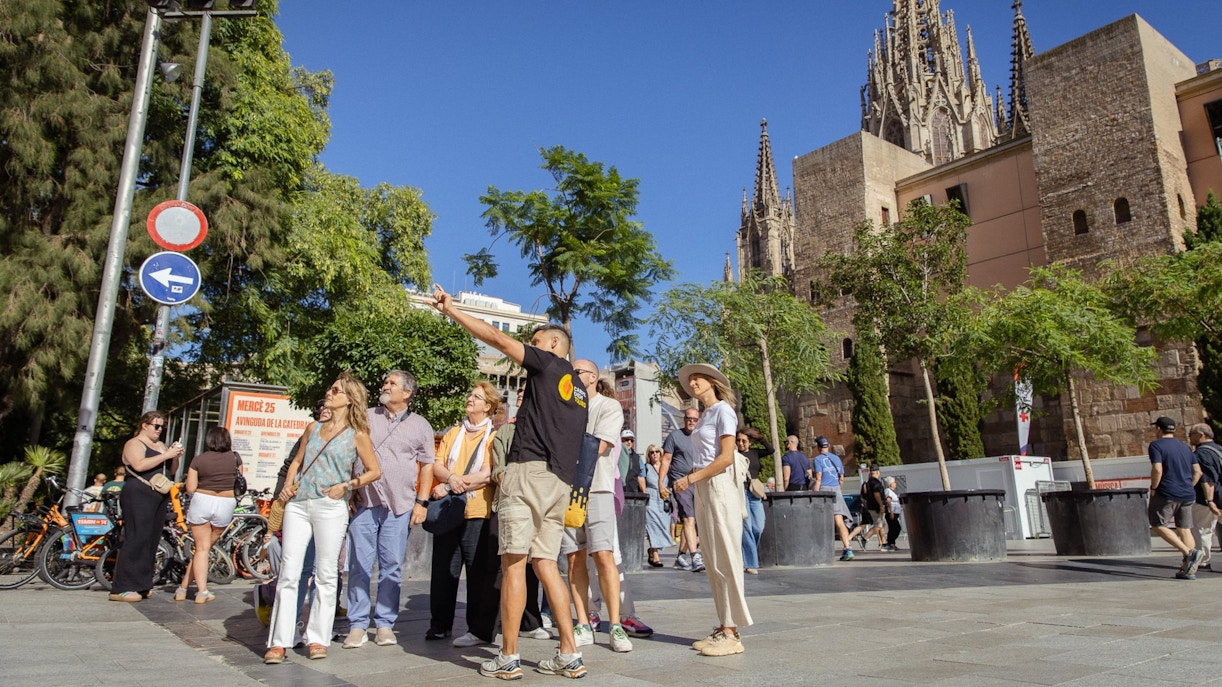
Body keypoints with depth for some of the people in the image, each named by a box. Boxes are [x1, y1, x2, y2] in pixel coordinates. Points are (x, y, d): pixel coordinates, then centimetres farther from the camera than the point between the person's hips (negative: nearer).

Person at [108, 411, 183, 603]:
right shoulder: (134, 444, -2)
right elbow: (140, 465, -20)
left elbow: (171, 470, 21)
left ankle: (141, 585, 12)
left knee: (152, 541, 6)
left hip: (159, 497, 8)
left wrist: (175, 457, 2)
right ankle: (121, 588, -11)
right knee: (137, 540, -13)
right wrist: (166, 455, -19)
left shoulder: (161, 445, 22)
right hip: (139, 496, -8)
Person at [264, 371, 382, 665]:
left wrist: (346, 486, -7)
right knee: (288, 572, -1)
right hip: (297, 505, 4)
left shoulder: (357, 435, 4)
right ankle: (278, 642, 3)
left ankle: (317, 639, 11)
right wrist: (287, 486, 6)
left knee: (326, 574, 0)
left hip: (330, 507, -4)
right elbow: (297, 461, 23)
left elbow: (374, 471, 5)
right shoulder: (314, 428, 17)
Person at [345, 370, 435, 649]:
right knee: (359, 565, 1)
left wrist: (422, 502, 1)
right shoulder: (366, 417, 11)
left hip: (399, 506, 0)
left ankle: (385, 624, 13)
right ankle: (357, 625, 9)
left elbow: (427, 466, 9)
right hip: (364, 502, 1)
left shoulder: (420, 425, 9)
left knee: (392, 567, 4)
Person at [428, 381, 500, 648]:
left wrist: (450, 487, -13)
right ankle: (440, 625, 21)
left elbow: (488, 475, -10)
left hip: (478, 512, -5)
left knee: (480, 573, -2)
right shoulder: (453, 433, 18)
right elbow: (437, 465, 8)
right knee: (443, 570, 9)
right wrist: (451, 478, -15)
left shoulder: (494, 435, 1)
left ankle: (481, 629, 5)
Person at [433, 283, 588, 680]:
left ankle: (508, 658, 0)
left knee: (513, 563, -3)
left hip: (529, 470, -8)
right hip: (560, 481, 8)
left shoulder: (547, 364, 2)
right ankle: (569, 656, 7)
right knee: (545, 563, 10)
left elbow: (497, 338, -2)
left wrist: (451, 310, 5)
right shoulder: (580, 390, 24)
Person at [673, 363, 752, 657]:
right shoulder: (705, 415, 20)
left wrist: (691, 478, -14)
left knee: (725, 559, -7)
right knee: (713, 561, 8)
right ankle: (723, 626, 12)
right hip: (702, 489, 9)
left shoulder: (723, 410, -5)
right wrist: (690, 479, 0)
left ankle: (731, 633, -4)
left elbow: (726, 457, -14)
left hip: (719, 487, -9)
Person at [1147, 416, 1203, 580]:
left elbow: (1157, 470, -20)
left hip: (1166, 494, -7)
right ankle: (1189, 570, 7)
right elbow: (1197, 471, 13)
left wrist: (1153, 488, -7)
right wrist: (1188, 487, 19)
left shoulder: (1156, 445, -8)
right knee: (1184, 529, 10)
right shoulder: (1185, 447, 14)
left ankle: (1189, 553, -15)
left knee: (1159, 526, 3)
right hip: (1187, 495, 7)